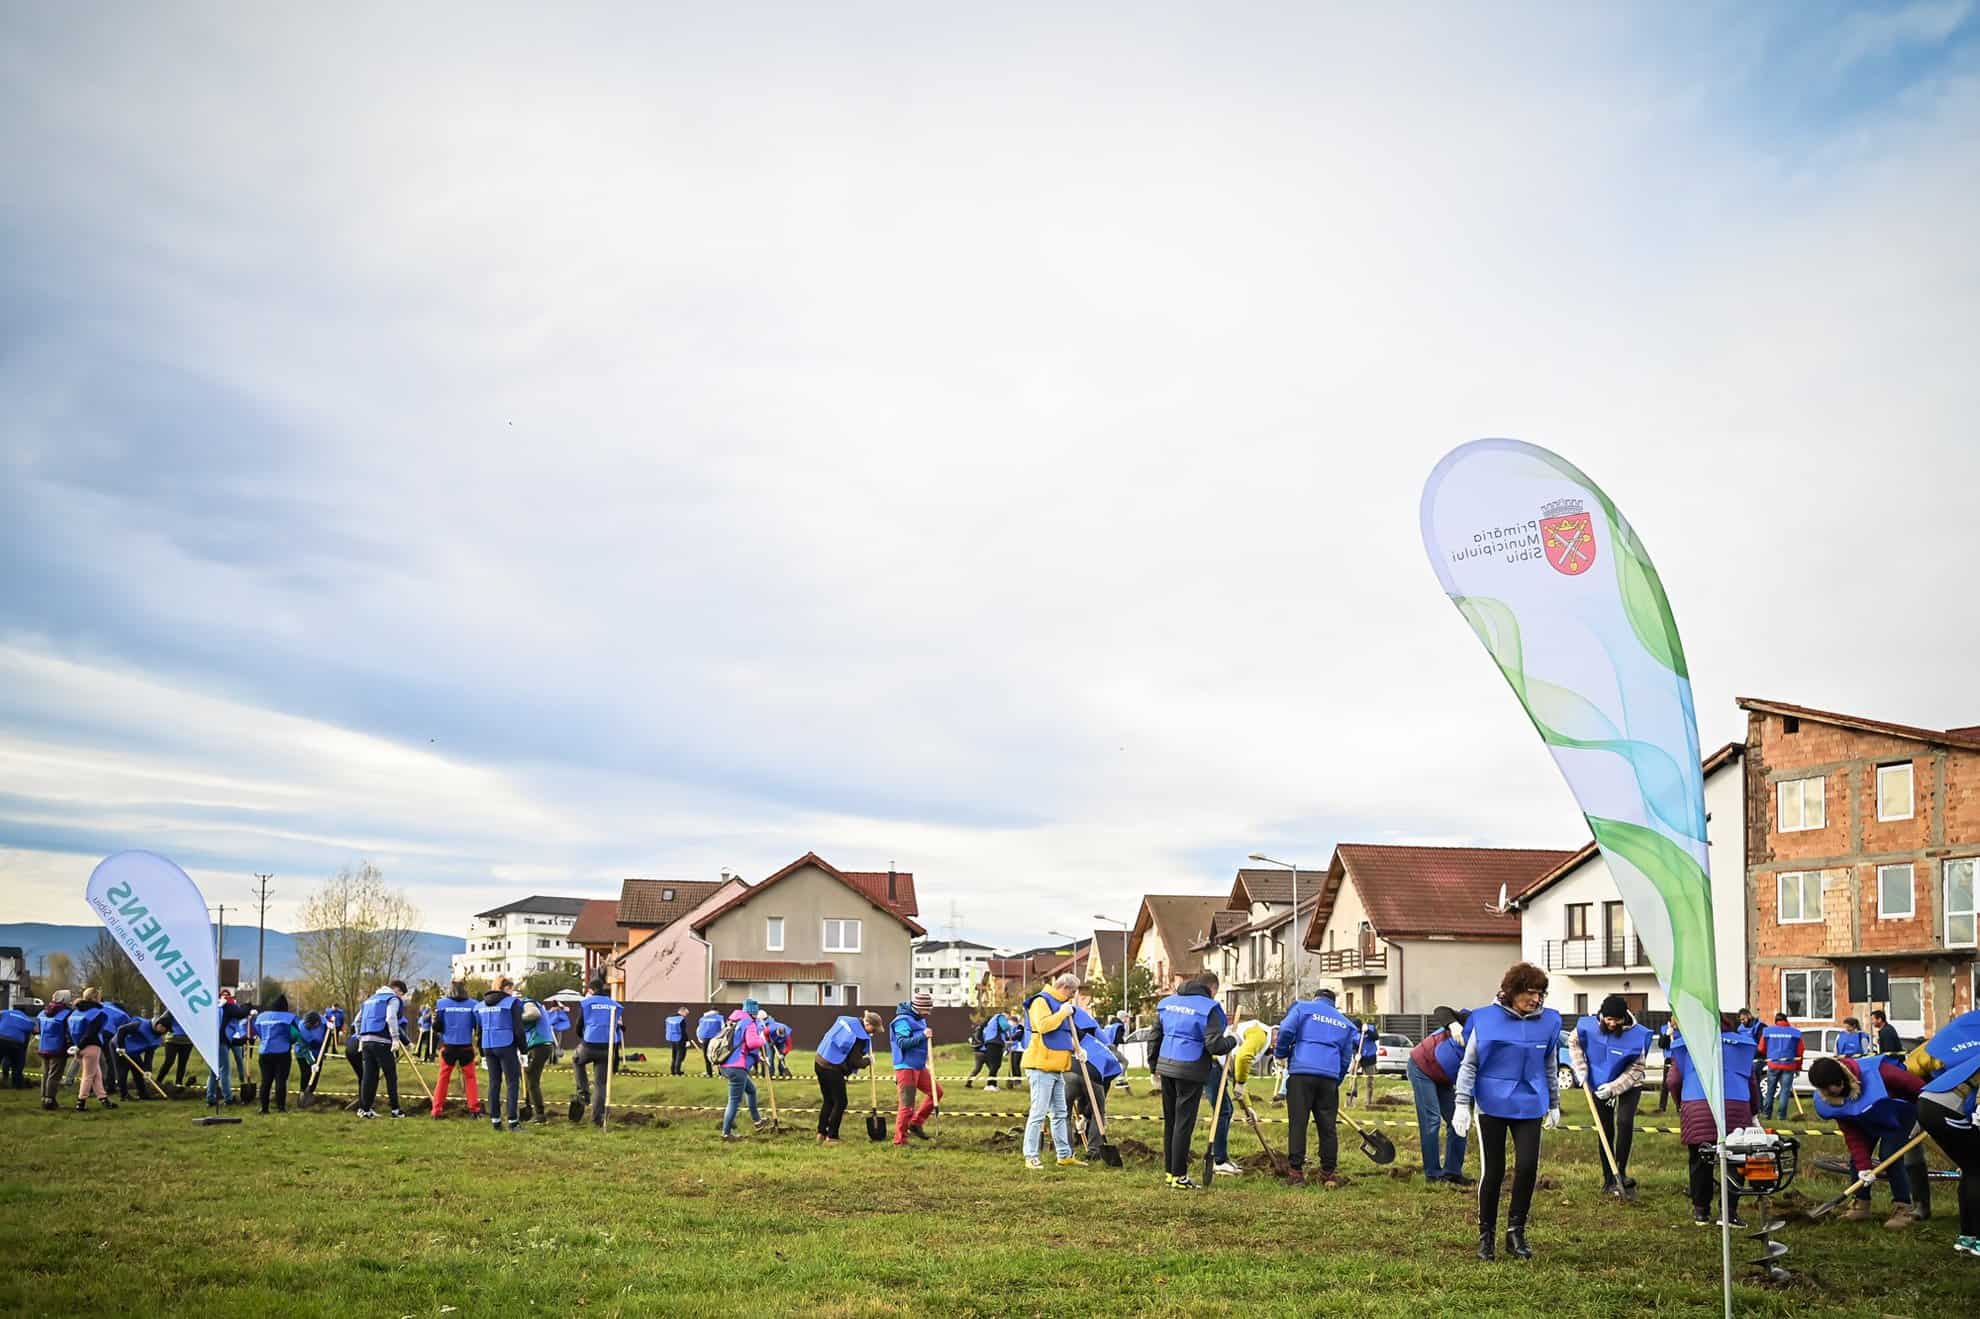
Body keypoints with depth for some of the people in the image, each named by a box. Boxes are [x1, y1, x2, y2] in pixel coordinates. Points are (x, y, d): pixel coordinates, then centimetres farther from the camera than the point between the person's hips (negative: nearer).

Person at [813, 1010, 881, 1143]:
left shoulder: (845, 1020, 7)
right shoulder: (860, 1036, -16)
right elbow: (855, 1061, -15)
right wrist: (868, 1061, 4)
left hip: (820, 1062, 8)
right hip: (833, 1069, -8)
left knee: (828, 1101, 20)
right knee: (840, 1103, 5)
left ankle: (821, 1133, 23)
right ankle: (831, 1137, 7)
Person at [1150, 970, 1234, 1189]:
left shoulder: (1167, 1003, 12)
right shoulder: (1209, 1008, -8)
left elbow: (1155, 1038, 16)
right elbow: (1215, 1046, -16)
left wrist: (1154, 1067, 24)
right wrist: (1232, 1040, 3)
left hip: (1166, 1067, 6)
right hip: (1191, 1072, -6)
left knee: (1169, 1121, 16)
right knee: (1184, 1124, 0)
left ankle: (1169, 1170, 22)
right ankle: (1178, 1176, 3)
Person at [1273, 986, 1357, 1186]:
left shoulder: (1302, 1007, 12)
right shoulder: (1345, 1022, 24)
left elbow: (1286, 1030, -4)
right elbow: (1346, 1058, 22)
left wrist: (1280, 1053, 12)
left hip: (1301, 1073, -3)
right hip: (1330, 1077, 3)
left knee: (1298, 1123, -3)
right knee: (1327, 1126, 8)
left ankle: (1296, 1172, -6)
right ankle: (1328, 1174, 10)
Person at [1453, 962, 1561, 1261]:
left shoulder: (1548, 1021, 2)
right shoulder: (1485, 1019, -6)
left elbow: (1551, 1067, 15)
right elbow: (1468, 1065, 0)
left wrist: (1554, 1105, 21)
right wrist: (1462, 1104, -4)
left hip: (1530, 1105, 2)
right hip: (1492, 1105, -2)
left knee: (1528, 1166, -9)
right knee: (1492, 1172, 2)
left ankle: (1516, 1230, 10)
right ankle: (1486, 1235, 18)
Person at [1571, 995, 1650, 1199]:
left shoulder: (1636, 1034, -25)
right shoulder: (1588, 1026, -19)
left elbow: (1636, 1068, -16)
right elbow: (1573, 1043, 3)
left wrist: (1614, 1088, -23)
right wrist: (1581, 1069, -7)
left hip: (1627, 1085, -2)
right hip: (1600, 1084, 2)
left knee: (1625, 1122, -23)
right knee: (1605, 1131, 6)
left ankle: (1621, 1172, -14)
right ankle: (1609, 1179, 15)